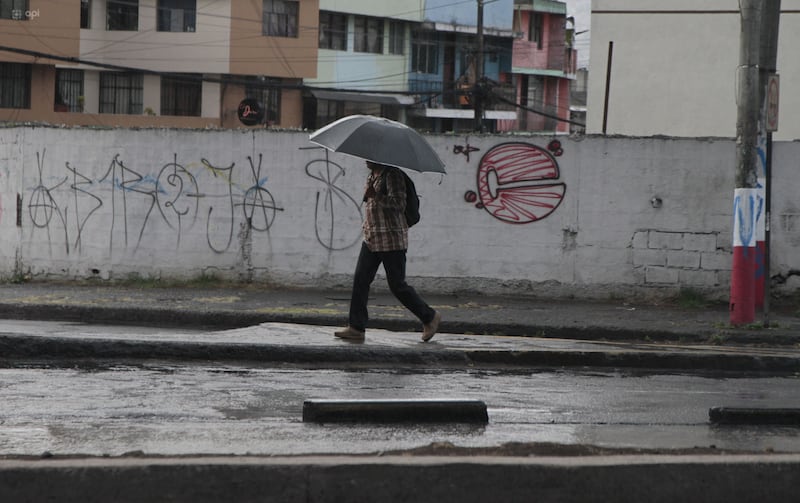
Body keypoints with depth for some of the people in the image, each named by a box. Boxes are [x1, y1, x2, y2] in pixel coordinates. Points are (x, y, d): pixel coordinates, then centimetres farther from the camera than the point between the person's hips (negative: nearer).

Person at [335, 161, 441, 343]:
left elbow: (399, 203, -22)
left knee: (397, 285, -4)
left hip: (392, 240, -9)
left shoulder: (392, 175, -13)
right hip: (372, 239, 9)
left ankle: (429, 317, 13)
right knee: (360, 279, 0)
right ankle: (356, 328, 1)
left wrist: (376, 196, -31)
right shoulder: (372, 176, 15)